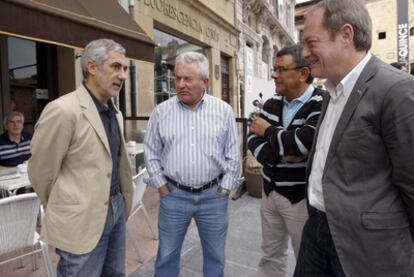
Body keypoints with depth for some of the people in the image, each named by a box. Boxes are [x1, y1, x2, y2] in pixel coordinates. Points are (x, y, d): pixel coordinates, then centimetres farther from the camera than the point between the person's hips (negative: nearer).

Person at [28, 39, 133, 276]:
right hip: (83, 220, -7)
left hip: (116, 207, 7)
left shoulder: (115, 113, 8)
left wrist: (120, 201, 16)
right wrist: (64, 211, 4)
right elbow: (41, 173, -10)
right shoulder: (63, 110, -17)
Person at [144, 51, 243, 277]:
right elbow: (151, 153, 3)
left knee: (215, 255, 18)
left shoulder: (223, 111, -4)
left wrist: (224, 188, -2)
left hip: (213, 195, 1)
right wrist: (161, 187, 0)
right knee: (167, 255, 15)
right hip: (174, 195, 0)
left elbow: (233, 154, 0)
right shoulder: (161, 112, -3)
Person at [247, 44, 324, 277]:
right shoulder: (273, 103, 6)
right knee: (270, 256, 22)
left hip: (302, 197, -5)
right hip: (269, 192, 6)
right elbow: (253, 140, 0)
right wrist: (279, 155, -19)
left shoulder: (322, 104, -16)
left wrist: (268, 131, -12)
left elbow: (302, 143, -30)